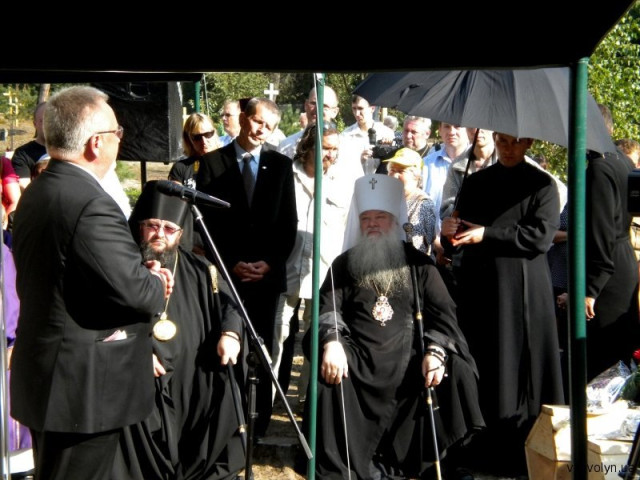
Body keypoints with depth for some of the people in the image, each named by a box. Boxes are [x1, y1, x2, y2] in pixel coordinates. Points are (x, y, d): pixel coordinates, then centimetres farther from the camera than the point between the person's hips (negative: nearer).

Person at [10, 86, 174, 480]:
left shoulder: (36, 193, 8)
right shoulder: (92, 204, -23)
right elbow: (132, 290, -26)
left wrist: (143, 275, 4)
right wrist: (157, 284, -3)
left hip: (45, 375, 10)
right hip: (84, 387, -9)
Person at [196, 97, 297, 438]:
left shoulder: (281, 165, 7)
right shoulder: (212, 162, 3)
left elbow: (288, 223, 6)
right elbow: (207, 220, -1)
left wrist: (270, 262, -6)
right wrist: (230, 262, -8)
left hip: (268, 272, 1)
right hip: (226, 272, -1)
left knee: (261, 350, 6)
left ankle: (258, 424, 15)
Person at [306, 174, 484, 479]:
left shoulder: (418, 263, 13)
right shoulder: (345, 264, 15)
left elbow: (442, 312, 4)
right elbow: (328, 307, 1)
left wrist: (435, 351, -16)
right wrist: (332, 342, -21)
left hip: (409, 357, 0)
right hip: (359, 360, 0)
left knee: (455, 372, -24)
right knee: (328, 375, -29)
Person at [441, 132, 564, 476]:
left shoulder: (542, 185, 4)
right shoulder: (474, 183, 16)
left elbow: (541, 237, -8)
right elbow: (459, 239, 16)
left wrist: (487, 234, -12)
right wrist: (449, 232, -7)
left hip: (521, 287, -3)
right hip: (477, 283, 4)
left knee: (519, 367, -2)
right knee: (479, 366, 3)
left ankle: (521, 454, 3)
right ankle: (481, 446, 10)